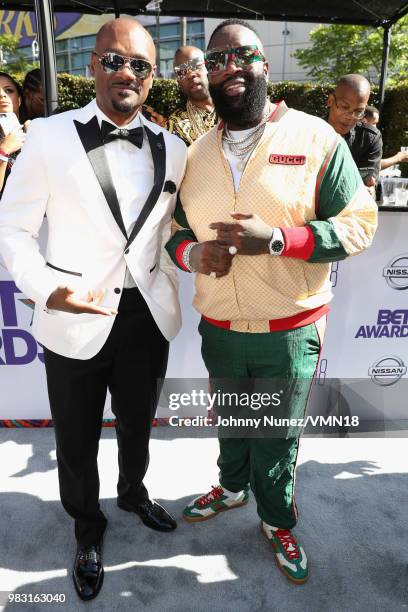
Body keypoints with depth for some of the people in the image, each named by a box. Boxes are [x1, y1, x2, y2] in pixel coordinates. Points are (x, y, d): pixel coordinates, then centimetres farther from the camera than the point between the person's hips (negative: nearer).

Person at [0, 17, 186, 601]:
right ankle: (88, 529, 47)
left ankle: (133, 492, 57)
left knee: (138, 425, 24)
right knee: (77, 442, 17)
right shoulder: (48, 137, -7)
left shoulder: (172, 150, 4)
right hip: (74, 322, -2)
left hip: (148, 317, 3)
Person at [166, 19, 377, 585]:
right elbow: (175, 229, 12)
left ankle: (277, 522, 42)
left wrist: (275, 237, -23)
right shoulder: (196, 155, 6)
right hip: (219, 329, 4)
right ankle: (232, 487, 54)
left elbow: (358, 224, -10)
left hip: (290, 332, -3)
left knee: (277, 437, 14)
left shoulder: (316, 138, -7)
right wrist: (192, 254, -12)